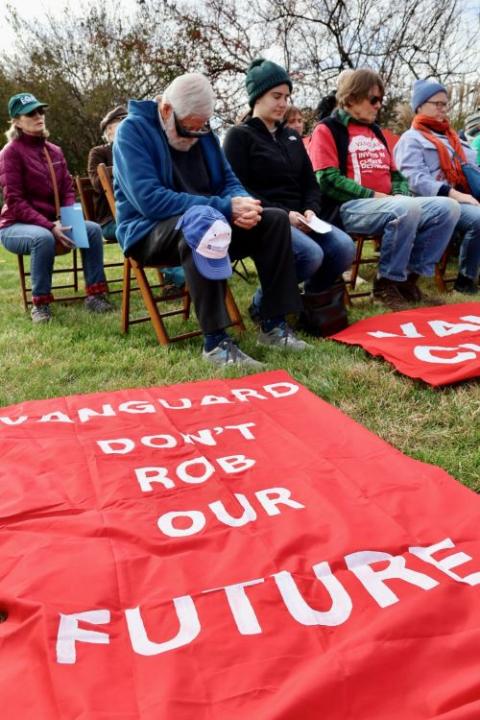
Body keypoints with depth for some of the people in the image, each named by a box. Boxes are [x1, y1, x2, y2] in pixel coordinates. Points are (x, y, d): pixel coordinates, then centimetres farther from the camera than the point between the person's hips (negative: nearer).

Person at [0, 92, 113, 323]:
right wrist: (49, 227, -26)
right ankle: (40, 303, -24)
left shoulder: (55, 151, 10)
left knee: (93, 229, -18)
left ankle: (95, 294, -16)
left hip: (51, 223, 6)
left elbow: (68, 191, 9)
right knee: (43, 238, -38)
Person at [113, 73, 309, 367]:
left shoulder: (202, 131, 9)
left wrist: (242, 203, -17)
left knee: (275, 218, -9)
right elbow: (149, 199, -26)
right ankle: (215, 340, -37)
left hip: (209, 223, 7)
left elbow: (229, 182, 10)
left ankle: (274, 324, -12)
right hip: (150, 233, -7)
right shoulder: (133, 129, -12)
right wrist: (224, 208, -28)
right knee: (199, 223, -39)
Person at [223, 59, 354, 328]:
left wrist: (311, 210, -3)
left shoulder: (292, 136, 23)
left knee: (344, 247, -20)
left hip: (299, 219, 6)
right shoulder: (239, 135, 2)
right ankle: (264, 303, -8)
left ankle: (312, 302, 3)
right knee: (311, 254, -32)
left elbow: (311, 183, 20)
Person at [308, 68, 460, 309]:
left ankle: (411, 274, -6)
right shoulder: (327, 129, 2)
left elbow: (394, 172, 25)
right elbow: (328, 181, -12)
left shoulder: (375, 130, 25)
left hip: (389, 205, 8)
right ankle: (387, 281, -18)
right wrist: (373, 196, -15)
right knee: (408, 208, -35)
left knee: (448, 207, -11)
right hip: (349, 208, -8)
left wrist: (400, 194, 1)